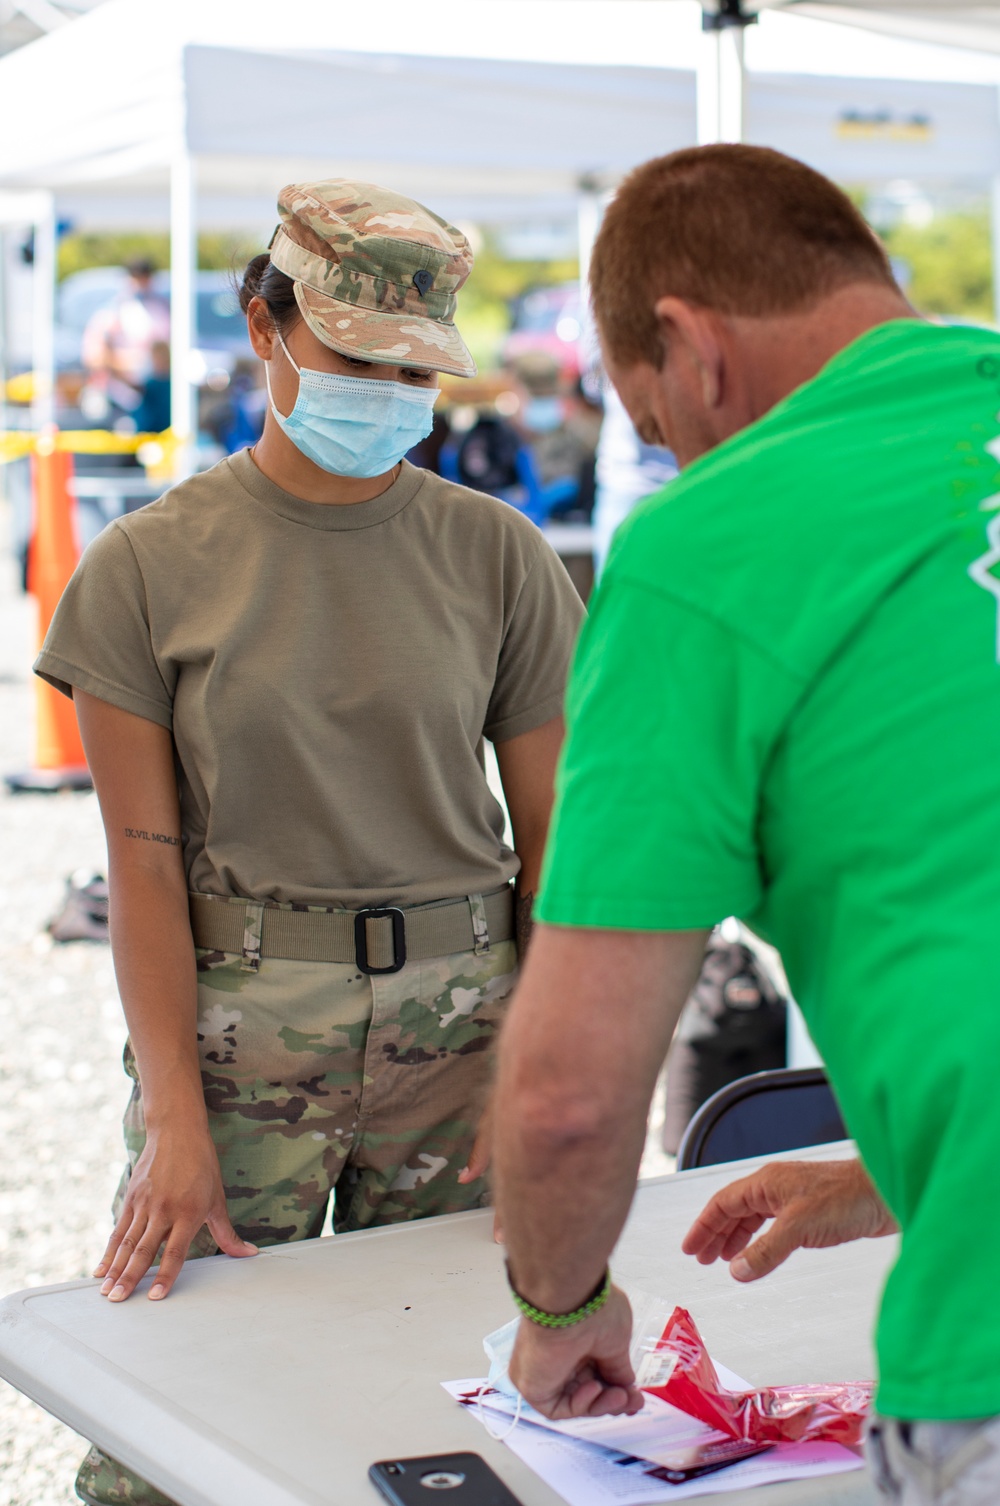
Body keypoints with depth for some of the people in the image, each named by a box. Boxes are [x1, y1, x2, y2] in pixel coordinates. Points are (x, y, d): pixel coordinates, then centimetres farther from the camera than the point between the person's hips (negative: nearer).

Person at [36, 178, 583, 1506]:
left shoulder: (499, 558, 4)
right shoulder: (150, 567, 0)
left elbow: (552, 834, 6)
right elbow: (144, 861, -3)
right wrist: (174, 1119, -11)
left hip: (459, 1020, 2)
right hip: (238, 1023, -1)